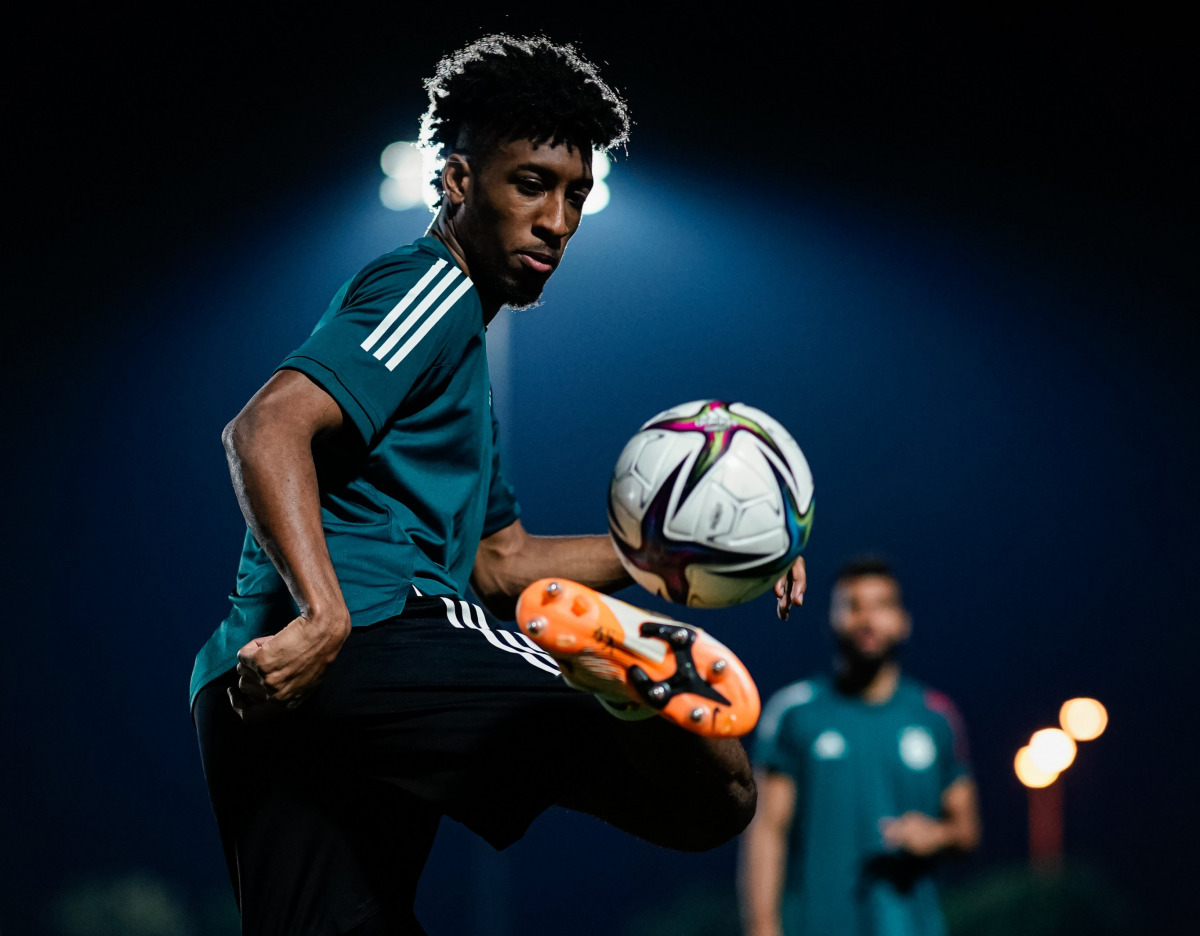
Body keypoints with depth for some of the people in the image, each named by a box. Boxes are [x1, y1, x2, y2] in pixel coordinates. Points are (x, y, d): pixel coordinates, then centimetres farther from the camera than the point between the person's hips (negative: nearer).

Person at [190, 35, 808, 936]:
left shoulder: (461, 340, 34)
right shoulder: (429, 287, 2)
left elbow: (500, 562, 35)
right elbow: (268, 428, -15)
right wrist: (324, 615, -29)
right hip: (374, 634, -10)